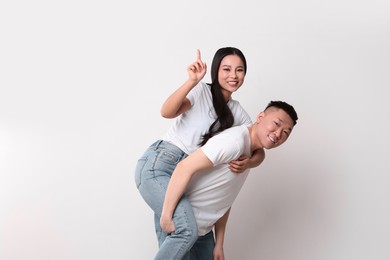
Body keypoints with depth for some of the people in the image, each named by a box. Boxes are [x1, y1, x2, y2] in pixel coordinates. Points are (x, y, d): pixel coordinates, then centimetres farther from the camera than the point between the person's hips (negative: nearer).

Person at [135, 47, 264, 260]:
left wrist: (248, 162, -9)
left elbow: (259, 150, 13)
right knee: (187, 230, -24)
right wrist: (192, 81, -28)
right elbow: (167, 112, -19)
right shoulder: (201, 91, -3)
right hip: (157, 165, -7)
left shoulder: (238, 113, 15)